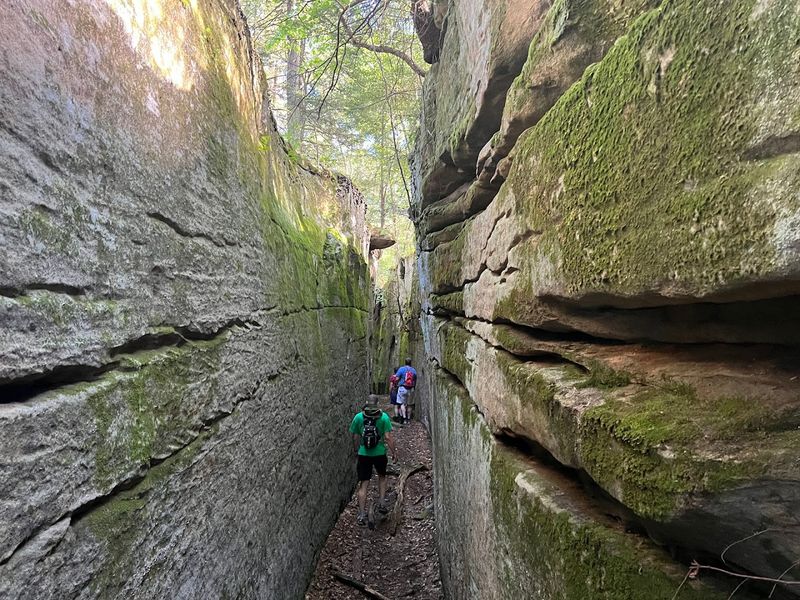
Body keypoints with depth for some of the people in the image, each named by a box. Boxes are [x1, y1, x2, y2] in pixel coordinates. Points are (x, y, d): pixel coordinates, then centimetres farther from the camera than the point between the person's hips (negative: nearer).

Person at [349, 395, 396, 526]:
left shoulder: (358, 417, -6)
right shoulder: (384, 417, -10)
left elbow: (355, 437, 1)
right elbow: (388, 437, -11)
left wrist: (357, 450, 17)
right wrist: (394, 452, 0)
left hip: (363, 454, 0)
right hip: (380, 453, 0)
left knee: (363, 484, 7)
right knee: (382, 476, 27)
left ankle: (362, 514, 5)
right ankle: (382, 502, 22)